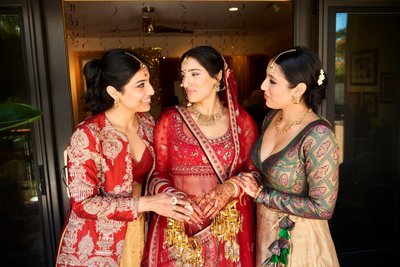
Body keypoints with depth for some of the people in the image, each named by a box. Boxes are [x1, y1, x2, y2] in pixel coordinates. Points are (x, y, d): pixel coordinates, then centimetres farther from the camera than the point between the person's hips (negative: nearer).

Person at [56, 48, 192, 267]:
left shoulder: (147, 122, -6)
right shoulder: (88, 136, -23)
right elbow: (83, 203, -21)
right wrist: (146, 204, -24)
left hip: (138, 235, 5)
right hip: (95, 247, -4)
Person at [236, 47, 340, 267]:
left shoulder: (318, 136, -26)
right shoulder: (271, 118, -5)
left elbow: (322, 207, -24)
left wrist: (261, 195, -20)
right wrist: (250, 185, -8)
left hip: (299, 238, -6)